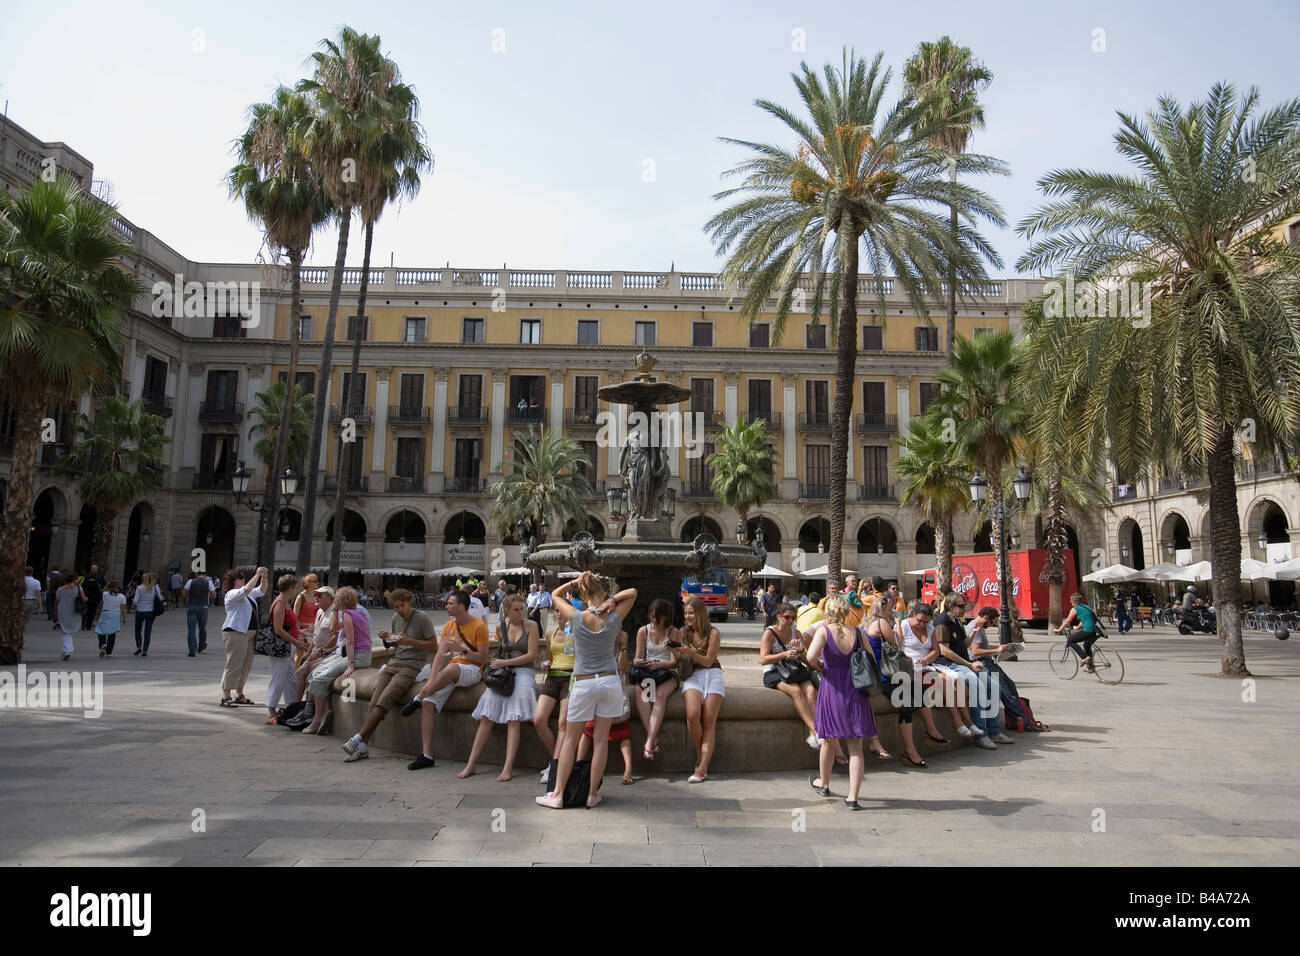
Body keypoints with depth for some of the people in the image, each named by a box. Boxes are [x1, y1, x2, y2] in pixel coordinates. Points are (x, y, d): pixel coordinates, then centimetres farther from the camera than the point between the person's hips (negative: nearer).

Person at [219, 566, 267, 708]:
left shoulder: (248, 595, 18)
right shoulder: (231, 594, -8)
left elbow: (261, 591, 22)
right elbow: (246, 590, -23)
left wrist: (264, 577, 7)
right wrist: (257, 574, -19)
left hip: (249, 633, 9)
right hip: (235, 633, -9)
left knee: (246, 666, 12)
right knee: (233, 666, -8)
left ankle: (239, 695, 20)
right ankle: (225, 697, -3)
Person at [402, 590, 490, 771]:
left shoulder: (479, 626, -6)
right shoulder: (448, 626, 14)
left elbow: (483, 659, -7)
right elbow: (440, 655, 5)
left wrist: (462, 649, -18)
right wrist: (431, 680, -9)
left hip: (471, 671, -6)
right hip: (450, 673, 6)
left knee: (451, 669, -40)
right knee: (428, 703, -17)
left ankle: (418, 698, -20)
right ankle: (427, 755, -14)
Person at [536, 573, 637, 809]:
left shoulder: (577, 617, -9)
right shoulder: (614, 618, -5)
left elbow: (555, 595, 9)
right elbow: (632, 593, 11)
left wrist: (574, 582, 5)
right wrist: (612, 601, -4)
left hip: (584, 684, -1)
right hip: (610, 681, 2)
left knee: (570, 739, 9)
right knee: (601, 740, 7)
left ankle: (558, 794, 13)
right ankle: (593, 795, 14)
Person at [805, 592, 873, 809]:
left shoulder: (824, 631, -9)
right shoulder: (856, 633, 0)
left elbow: (811, 656, -24)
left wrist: (819, 666, -3)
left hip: (832, 688, -2)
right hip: (856, 689, 2)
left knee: (828, 740, 18)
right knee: (855, 747, 5)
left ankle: (824, 783, 38)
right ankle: (853, 797, 2)